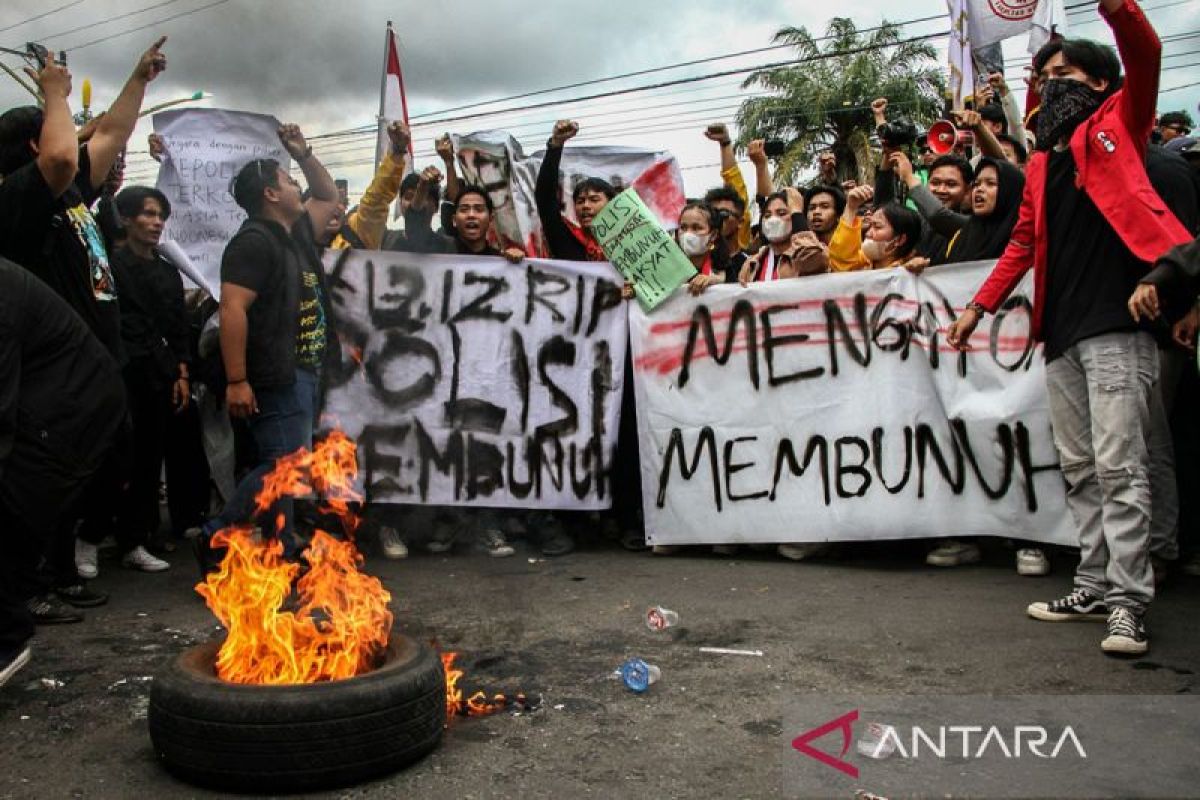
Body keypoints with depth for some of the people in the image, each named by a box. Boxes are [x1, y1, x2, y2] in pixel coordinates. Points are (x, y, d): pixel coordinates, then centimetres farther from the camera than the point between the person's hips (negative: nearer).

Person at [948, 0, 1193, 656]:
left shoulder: (1116, 124, 9)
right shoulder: (1040, 164, 23)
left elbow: (1145, 55, -8)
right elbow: (1022, 243, 24)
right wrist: (979, 306, 18)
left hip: (1116, 322, -7)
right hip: (1061, 332, 7)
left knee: (1118, 466, -8)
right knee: (1078, 468, 9)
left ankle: (1128, 601, -2)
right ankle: (1094, 586, 17)